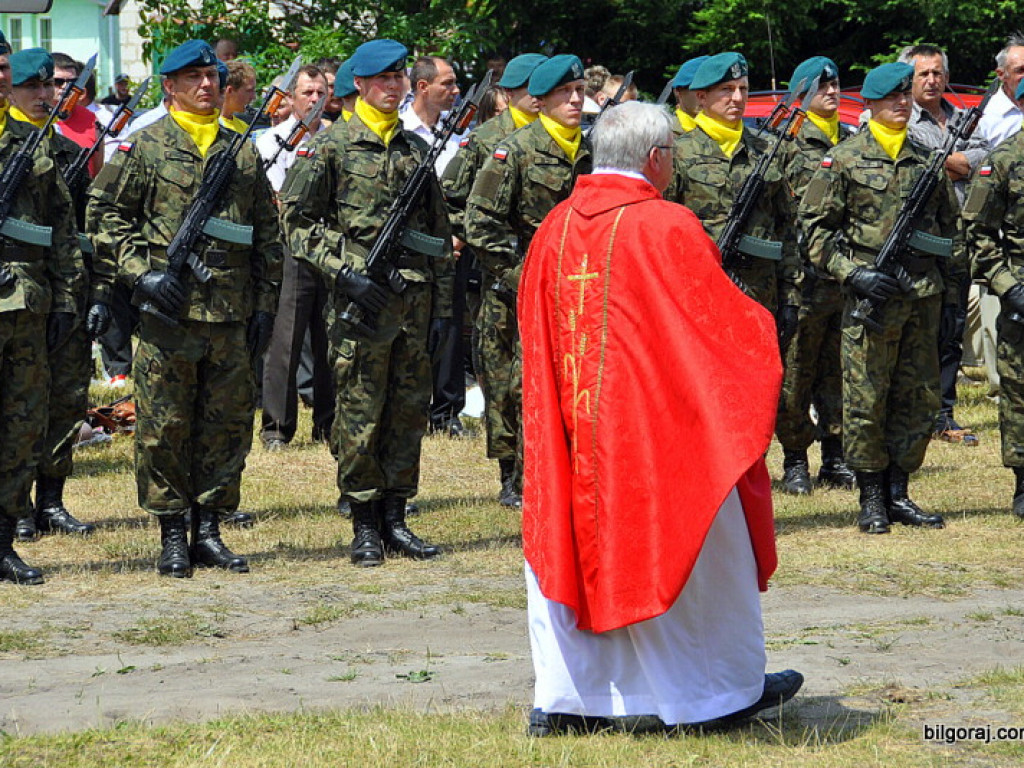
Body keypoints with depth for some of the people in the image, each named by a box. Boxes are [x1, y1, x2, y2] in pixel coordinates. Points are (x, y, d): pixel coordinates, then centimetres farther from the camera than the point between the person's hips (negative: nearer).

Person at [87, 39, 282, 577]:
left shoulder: (243, 152, 13)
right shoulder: (144, 147, 2)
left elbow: (267, 235, 16)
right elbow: (104, 215, 0)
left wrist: (265, 305, 10)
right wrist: (142, 271, -11)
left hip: (232, 313, 4)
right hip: (168, 309, -4)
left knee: (228, 426, 6)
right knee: (164, 427, -1)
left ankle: (209, 531, 14)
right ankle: (173, 537, 6)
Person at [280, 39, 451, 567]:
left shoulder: (416, 148, 14)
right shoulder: (332, 145, -1)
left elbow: (438, 231, 17)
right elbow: (297, 220, -3)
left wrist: (442, 303, 12)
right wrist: (343, 274, -13)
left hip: (415, 299, 5)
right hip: (362, 299, -5)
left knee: (409, 411, 7)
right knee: (360, 414, -2)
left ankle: (394, 520, 15)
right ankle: (364, 527, 4)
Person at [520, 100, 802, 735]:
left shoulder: (555, 228, 4)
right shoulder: (666, 227, -14)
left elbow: (534, 324, 14)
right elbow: (724, 319, -10)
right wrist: (764, 326, 9)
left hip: (573, 421, 6)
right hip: (658, 419, -5)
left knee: (577, 539, 8)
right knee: (690, 544, 7)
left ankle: (563, 699, 5)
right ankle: (726, 690, 18)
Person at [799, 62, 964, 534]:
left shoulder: (927, 159, 13)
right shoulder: (844, 160, 0)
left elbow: (951, 229, 19)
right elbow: (815, 228, -2)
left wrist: (952, 294, 14)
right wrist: (854, 274, -13)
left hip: (924, 296, 5)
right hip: (871, 297, -4)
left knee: (920, 398, 6)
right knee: (866, 398, -3)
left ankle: (898, 492, 16)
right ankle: (871, 497, 5)